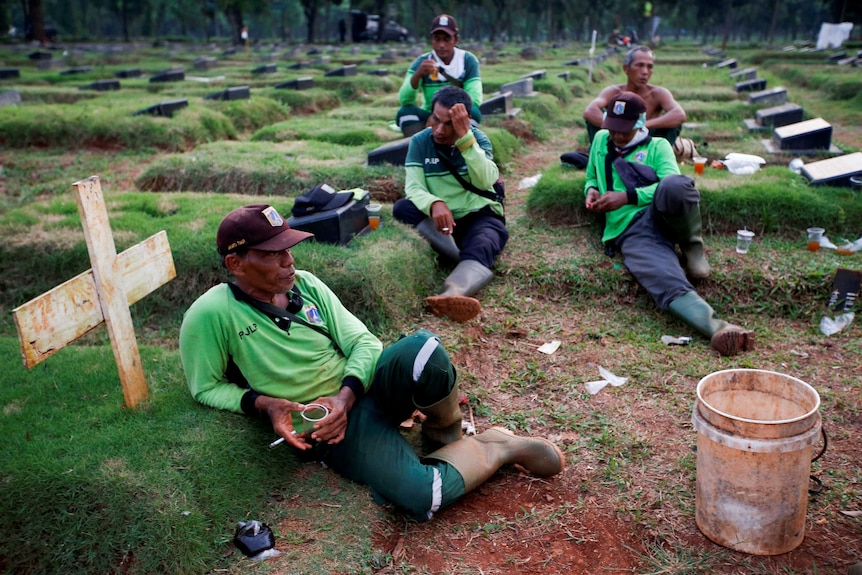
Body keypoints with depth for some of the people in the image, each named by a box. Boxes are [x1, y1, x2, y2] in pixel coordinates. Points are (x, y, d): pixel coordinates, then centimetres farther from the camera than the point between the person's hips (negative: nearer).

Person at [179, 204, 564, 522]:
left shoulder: (305, 284, 2)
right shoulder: (210, 314, -11)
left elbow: (363, 342, 1)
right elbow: (205, 389, -2)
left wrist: (346, 395, -17)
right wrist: (265, 403, -18)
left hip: (366, 385, 4)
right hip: (328, 424, -3)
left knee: (422, 349, -34)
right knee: (421, 496, -30)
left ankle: (446, 433, -2)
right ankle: (498, 448, 0)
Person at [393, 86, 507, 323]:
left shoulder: (478, 138, -2)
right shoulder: (420, 142, -2)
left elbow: (486, 180, -21)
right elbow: (413, 187, -16)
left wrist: (465, 137, -29)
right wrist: (434, 204, -38)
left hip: (480, 215, -2)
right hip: (439, 221, 2)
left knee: (480, 249, -37)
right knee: (402, 207, -27)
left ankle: (451, 295, -71)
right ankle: (465, 259, -38)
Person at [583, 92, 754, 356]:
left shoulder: (657, 146, 19)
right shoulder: (600, 141, 27)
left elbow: (672, 185, 2)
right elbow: (591, 177, 36)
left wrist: (627, 197, -10)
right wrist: (591, 190, 11)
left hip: (660, 214, 1)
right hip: (631, 234, 0)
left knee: (674, 185, -39)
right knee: (670, 285, -33)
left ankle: (691, 245, -13)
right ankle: (718, 329, -50)